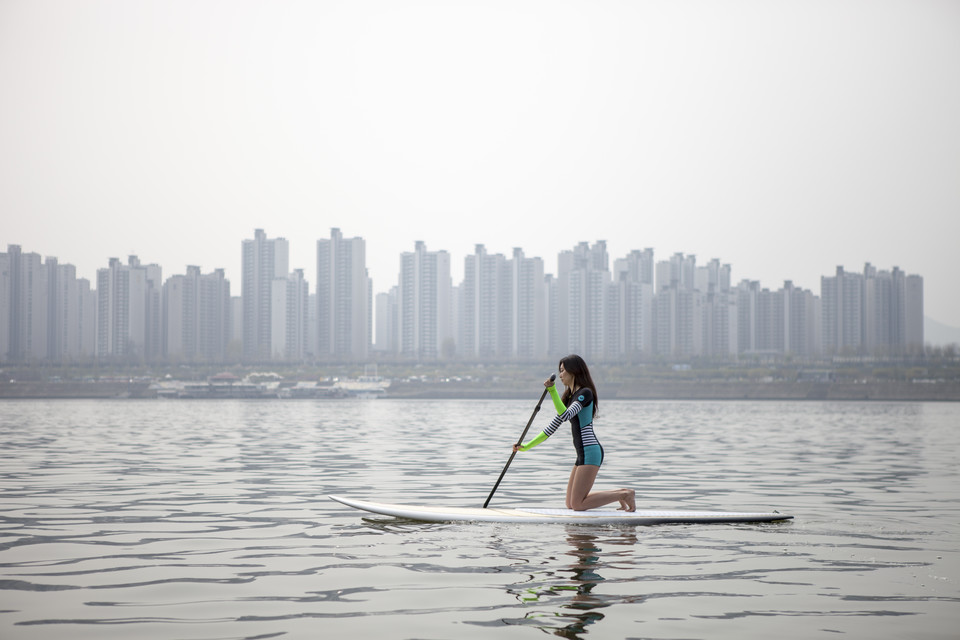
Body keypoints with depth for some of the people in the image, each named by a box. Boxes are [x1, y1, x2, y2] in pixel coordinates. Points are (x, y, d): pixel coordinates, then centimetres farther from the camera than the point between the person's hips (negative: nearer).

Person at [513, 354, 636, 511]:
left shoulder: (585, 393, -9)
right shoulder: (570, 396, 19)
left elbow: (565, 415, -24)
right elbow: (555, 424, 20)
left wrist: (553, 391, -26)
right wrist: (527, 446, 18)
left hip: (590, 452, -10)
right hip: (583, 454, 10)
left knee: (577, 505, -11)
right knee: (570, 504, 10)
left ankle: (625, 495, -2)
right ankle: (619, 493, 14)